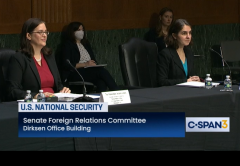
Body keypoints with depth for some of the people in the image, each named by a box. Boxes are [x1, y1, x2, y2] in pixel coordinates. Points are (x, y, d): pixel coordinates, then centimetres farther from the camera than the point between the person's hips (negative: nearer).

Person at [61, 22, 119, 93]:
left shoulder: (86, 43, 25)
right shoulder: (67, 45, 3)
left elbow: (93, 60, 24)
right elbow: (67, 65, -9)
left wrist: (93, 64, -2)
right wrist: (85, 64, -15)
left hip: (89, 72, 6)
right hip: (74, 75, -6)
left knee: (101, 82, -32)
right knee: (102, 71, -30)